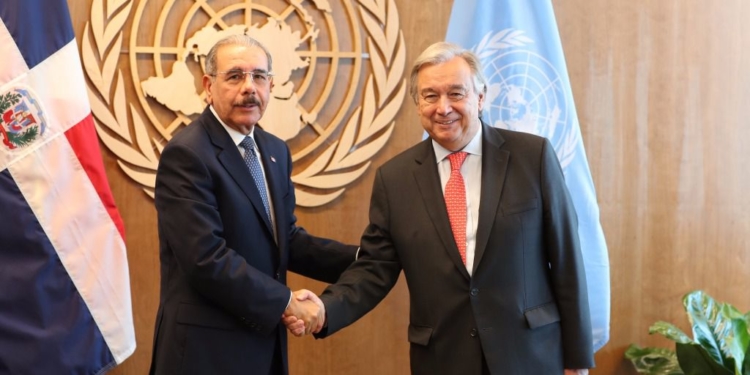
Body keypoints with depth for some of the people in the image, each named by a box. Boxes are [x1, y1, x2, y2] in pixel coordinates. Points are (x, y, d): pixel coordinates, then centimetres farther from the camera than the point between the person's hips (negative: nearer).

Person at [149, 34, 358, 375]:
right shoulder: (187, 154, -17)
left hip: (263, 339, 8)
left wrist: (360, 259, -1)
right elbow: (207, 258, -23)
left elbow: (286, 240, 10)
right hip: (207, 346, -8)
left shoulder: (275, 151, 9)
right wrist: (286, 303, -16)